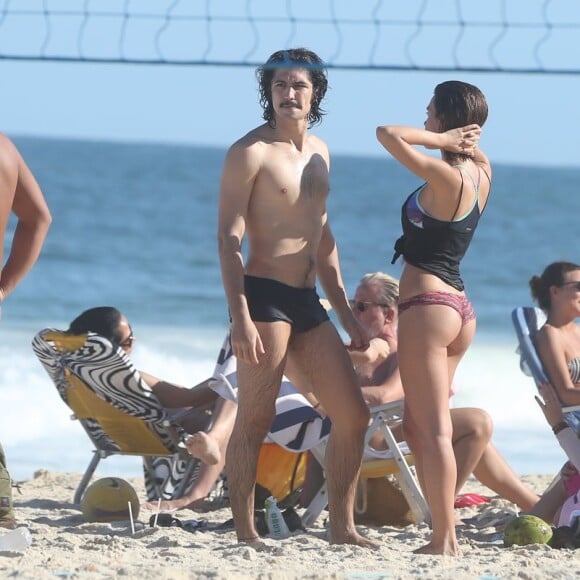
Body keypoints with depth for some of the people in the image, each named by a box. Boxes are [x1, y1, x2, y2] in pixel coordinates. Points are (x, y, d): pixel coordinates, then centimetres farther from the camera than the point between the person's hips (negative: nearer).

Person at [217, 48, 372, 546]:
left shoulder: (319, 151, 17)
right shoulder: (251, 152, -7)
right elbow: (229, 238, -12)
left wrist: (347, 316, 21)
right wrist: (240, 317, -21)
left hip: (308, 301, 8)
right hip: (264, 297, -8)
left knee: (353, 417, 7)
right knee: (254, 422, -7)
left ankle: (342, 527, 15)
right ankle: (245, 534, -4)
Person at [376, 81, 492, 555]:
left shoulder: (445, 176, -16)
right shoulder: (480, 174, 7)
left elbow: (388, 134, -22)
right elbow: (477, 154, 31)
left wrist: (441, 140, -10)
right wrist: (461, 140, 9)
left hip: (427, 306, -9)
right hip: (460, 307, 9)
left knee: (433, 428, -7)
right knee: (419, 426, 15)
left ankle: (446, 540, -7)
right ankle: (445, 533, 14)